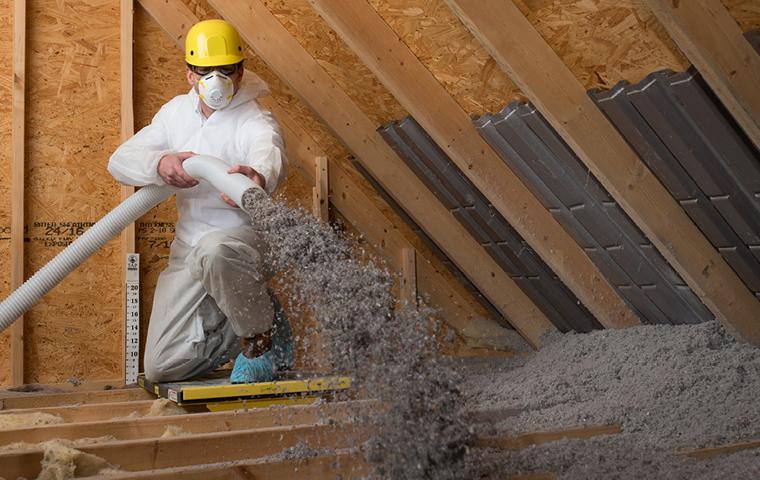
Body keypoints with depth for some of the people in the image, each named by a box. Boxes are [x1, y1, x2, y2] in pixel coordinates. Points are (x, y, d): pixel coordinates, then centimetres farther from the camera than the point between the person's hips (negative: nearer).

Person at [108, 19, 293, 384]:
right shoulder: (176, 111, 6)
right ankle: (240, 327, 23)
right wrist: (160, 163, -26)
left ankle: (267, 336, -17)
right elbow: (120, 161, -2)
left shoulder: (255, 123, -14)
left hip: (243, 241, -6)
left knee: (213, 251, -44)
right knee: (161, 368, 0)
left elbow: (271, 157, -38)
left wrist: (259, 178, -64)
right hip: (187, 253, 6)